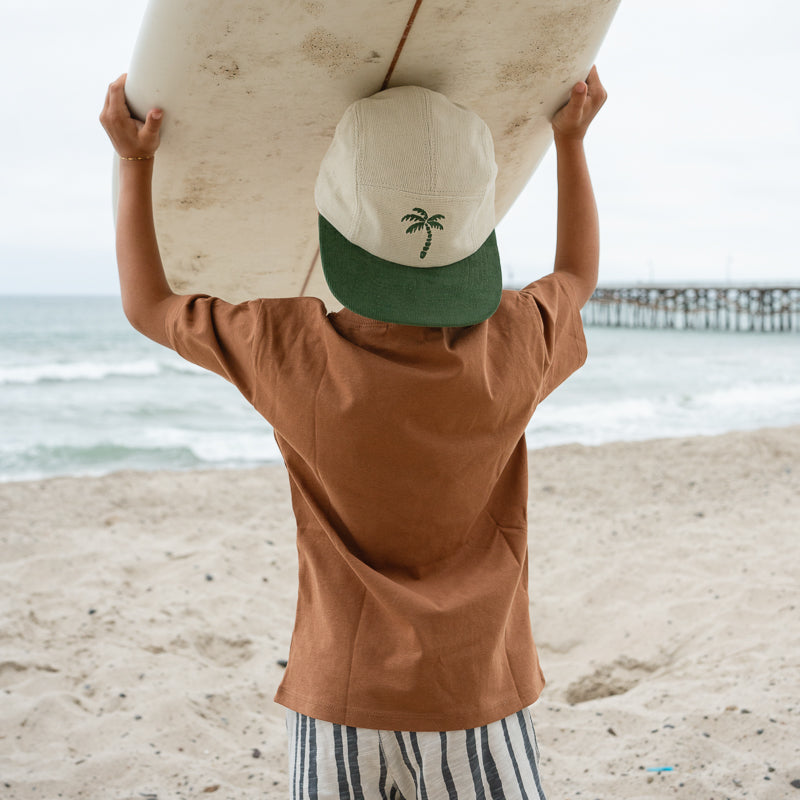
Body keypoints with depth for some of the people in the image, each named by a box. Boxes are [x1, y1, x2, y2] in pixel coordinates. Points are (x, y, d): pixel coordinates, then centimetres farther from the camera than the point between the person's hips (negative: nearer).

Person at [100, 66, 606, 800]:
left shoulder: (289, 353, -19)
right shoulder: (512, 352, -16)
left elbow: (148, 307, 3)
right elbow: (578, 278, 11)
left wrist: (134, 162, 8)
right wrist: (571, 140, 18)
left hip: (338, 707, 0)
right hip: (478, 703, 0)